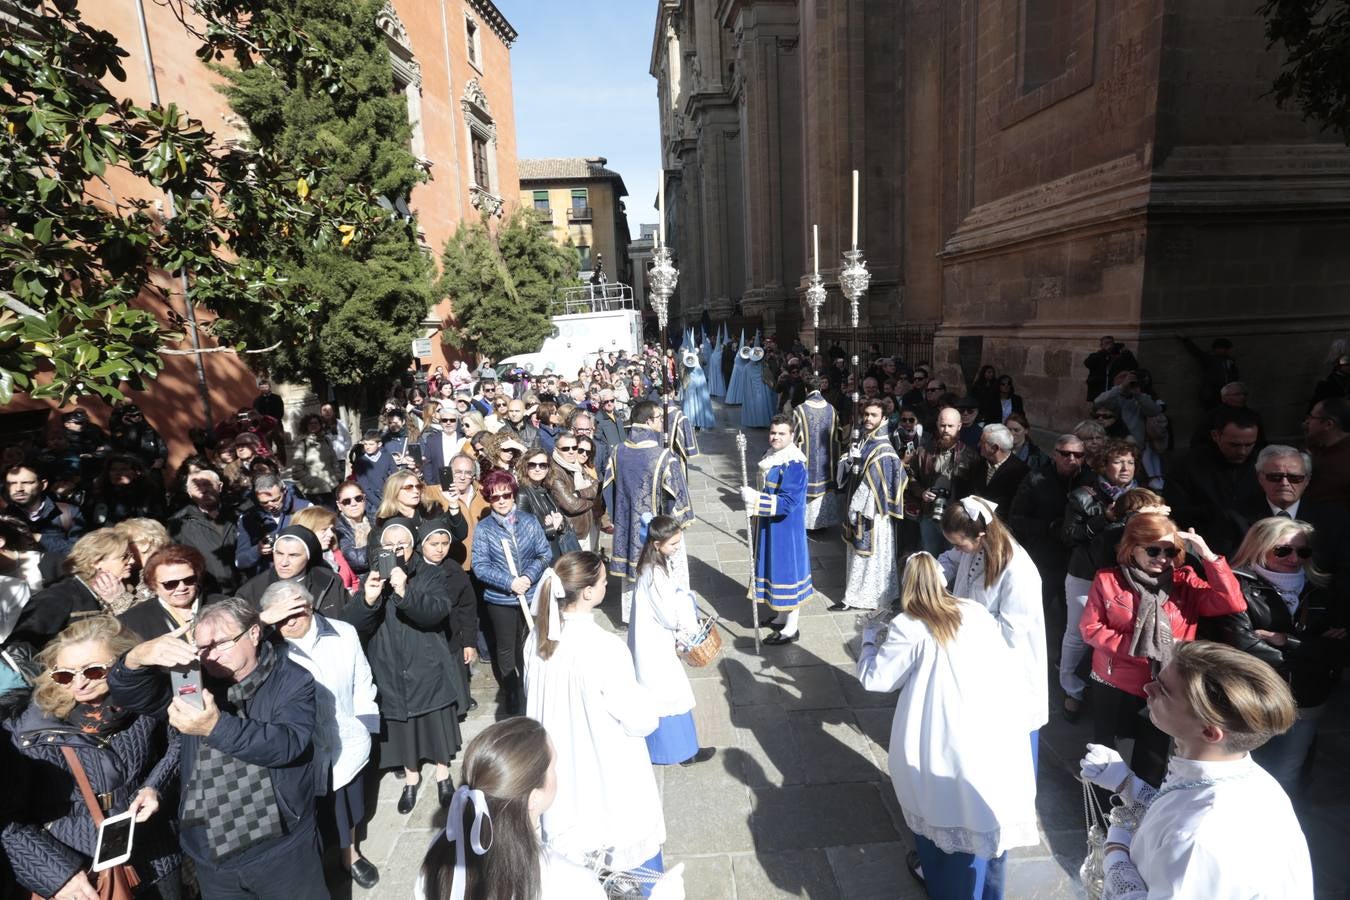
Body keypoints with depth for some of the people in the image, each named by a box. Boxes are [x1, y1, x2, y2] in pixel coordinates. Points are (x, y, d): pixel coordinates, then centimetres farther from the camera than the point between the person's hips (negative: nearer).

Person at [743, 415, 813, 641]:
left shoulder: (794, 465, -24)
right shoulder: (772, 455, 4)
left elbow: (788, 502, -29)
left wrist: (755, 499, -32)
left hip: (786, 527, -9)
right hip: (770, 525, 9)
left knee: (788, 570, 3)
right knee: (776, 569, 20)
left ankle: (790, 630, 17)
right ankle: (782, 619, 37)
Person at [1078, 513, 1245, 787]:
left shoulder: (1185, 582, -4)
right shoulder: (1107, 580, -8)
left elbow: (1232, 604, -18)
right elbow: (1090, 628, -10)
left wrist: (1208, 556, -23)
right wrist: (1135, 645, -20)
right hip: (1112, 684, 0)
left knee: (1152, 760, 16)